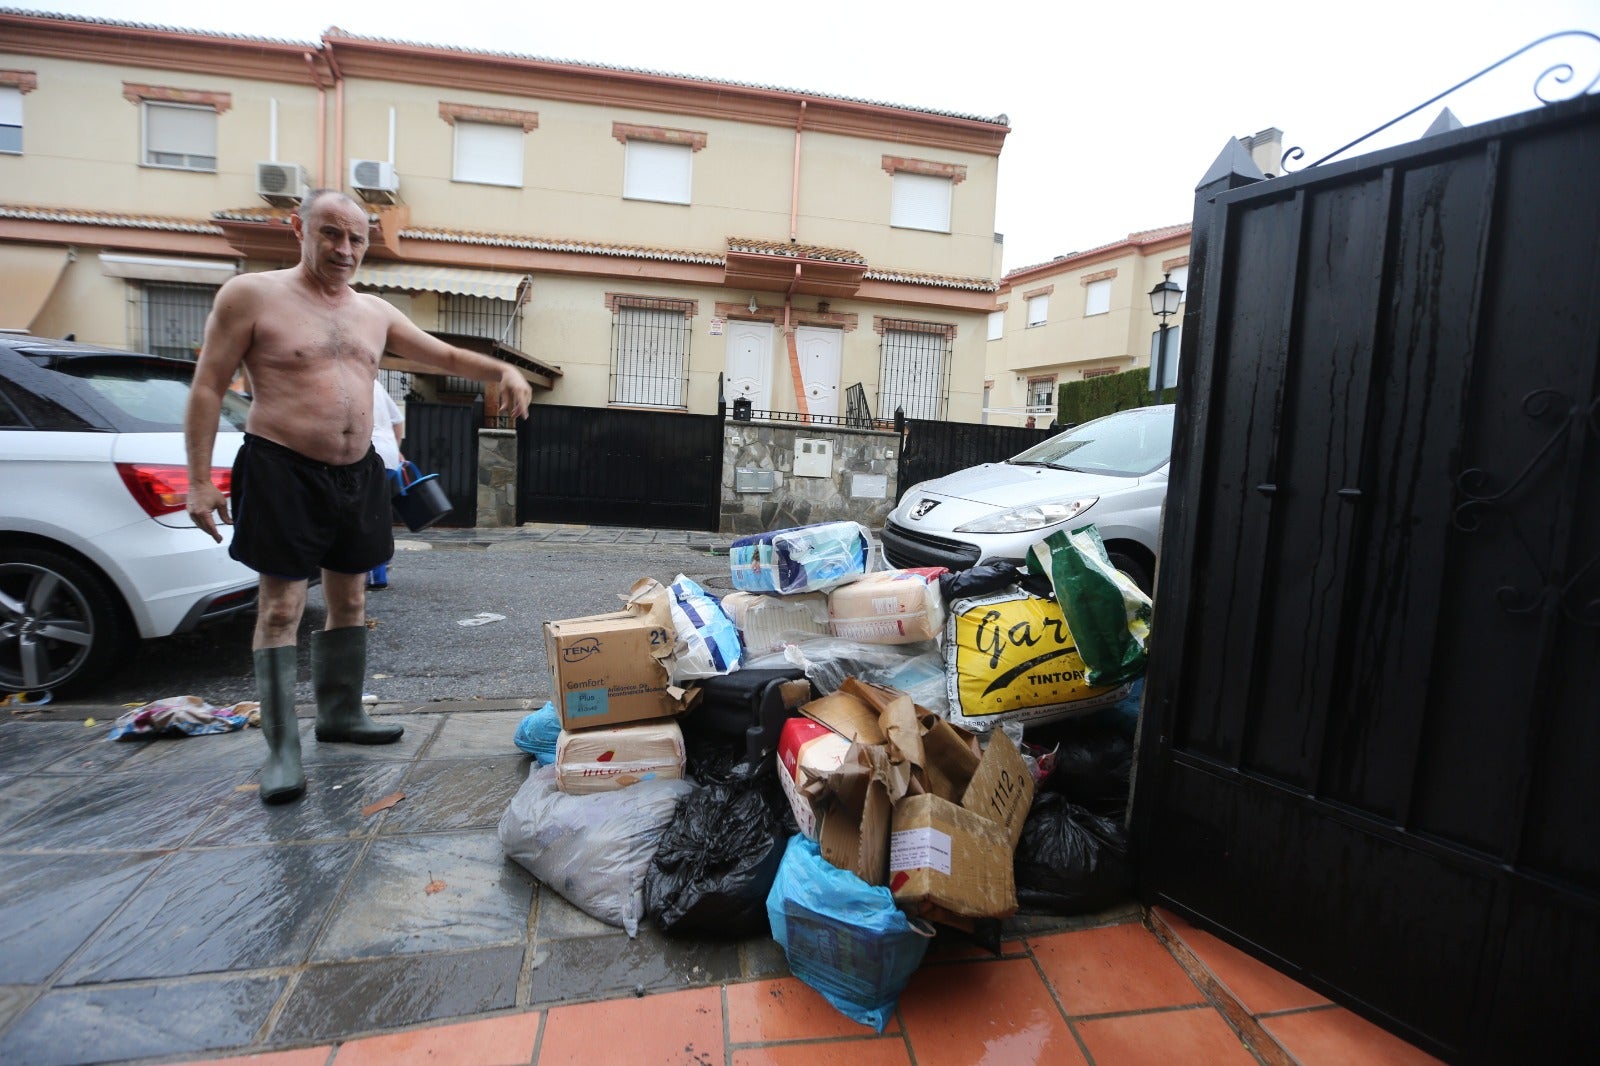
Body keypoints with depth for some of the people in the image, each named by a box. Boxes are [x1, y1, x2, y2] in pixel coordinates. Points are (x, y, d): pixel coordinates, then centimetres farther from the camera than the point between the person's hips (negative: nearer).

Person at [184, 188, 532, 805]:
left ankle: (341, 714, 27)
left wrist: (501, 371, -4)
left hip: (357, 475, 6)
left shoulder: (374, 313, 12)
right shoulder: (251, 295, -3)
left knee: (350, 602, 12)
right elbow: (208, 388, -4)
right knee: (282, 608, -4)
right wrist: (199, 480, -10)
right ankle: (281, 747, 4)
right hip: (284, 472, -5)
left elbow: (445, 356, 17)